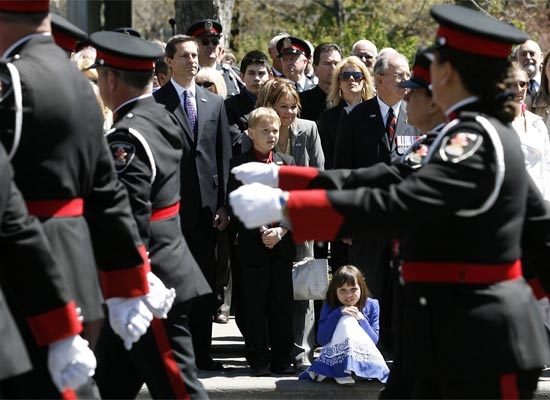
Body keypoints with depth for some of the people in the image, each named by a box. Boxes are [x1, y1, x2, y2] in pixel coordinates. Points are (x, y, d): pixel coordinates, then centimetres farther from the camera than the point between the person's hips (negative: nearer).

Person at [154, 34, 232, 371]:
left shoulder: (214, 103, 13)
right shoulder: (155, 102, -1)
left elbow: (224, 155, 11)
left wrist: (223, 204, 4)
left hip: (207, 204, 4)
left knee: (205, 281, 6)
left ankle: (202, 352, 12)